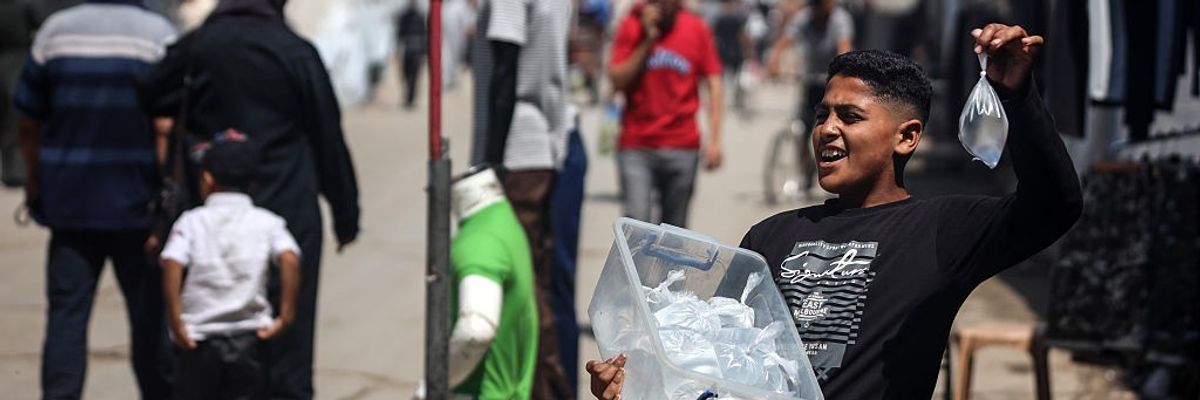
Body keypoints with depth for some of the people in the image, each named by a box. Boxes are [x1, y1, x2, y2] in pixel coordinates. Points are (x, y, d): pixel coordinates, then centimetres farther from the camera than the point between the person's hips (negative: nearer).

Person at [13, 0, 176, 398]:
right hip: (136, 202, -1)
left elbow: (30, 125, 4)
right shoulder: (159, 33, -7)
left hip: (69, 201, 2)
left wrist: (35, 185, 18)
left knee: (66, 313, 3)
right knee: (150, 315, 9)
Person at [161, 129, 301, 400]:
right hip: (249, 336, 0)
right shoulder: (266, 222, 4)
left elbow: (172, 265, -14)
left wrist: (176, 322, -11)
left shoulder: (191, 222, 2)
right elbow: (290, 259, -14)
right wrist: (286, 315, -9)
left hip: (199, 339, 0)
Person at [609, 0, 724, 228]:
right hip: (636, 149, -1)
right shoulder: (632, 27, 3)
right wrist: (647, 41, -11)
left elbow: (713, 84, 6)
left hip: (682, 148, 1)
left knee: (675, 228, 3)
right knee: (636, 220, -13)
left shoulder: (697, 29, 4)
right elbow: (617, 81, -3)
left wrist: (714, 140, -1)